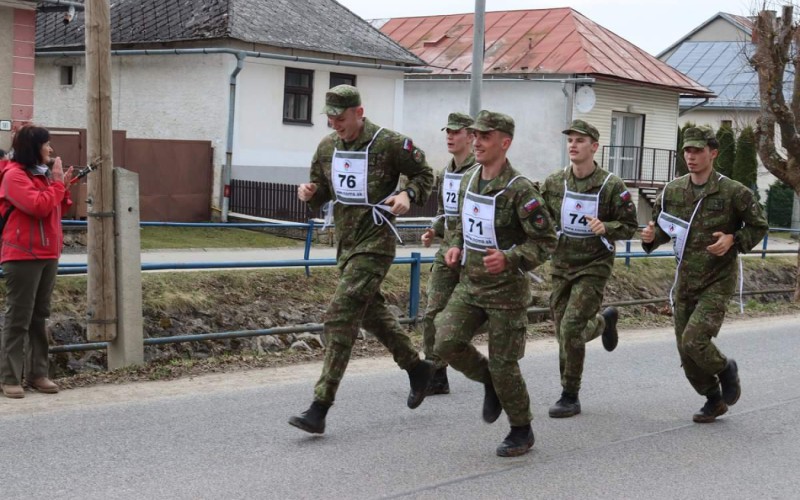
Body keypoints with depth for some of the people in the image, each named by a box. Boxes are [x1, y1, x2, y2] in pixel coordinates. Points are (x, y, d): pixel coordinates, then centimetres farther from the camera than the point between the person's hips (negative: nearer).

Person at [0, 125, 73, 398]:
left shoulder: (42, 174, 16)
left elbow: (56, 210, 20)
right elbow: (39, 207, -22)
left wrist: (63, 186, 5)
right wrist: (57, 184, -10)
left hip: (48, 254, 9)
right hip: (23, 256, -9)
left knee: (40, 316, 10)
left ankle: (38, 373, 15)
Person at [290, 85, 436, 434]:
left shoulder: (388, 143, -12)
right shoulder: (328, 146, 6)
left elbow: (425, 174, 0)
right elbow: (322, 191, 18)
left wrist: (408, 195, -19)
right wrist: (310, 193, -5)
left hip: (375, 244, -8)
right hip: (346, 243, 8)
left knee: (340, 318, -14)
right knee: (371, 313, 20)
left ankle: (319, 408, -12)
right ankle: (416, 367, 41)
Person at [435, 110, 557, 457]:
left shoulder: (519, 190, -16)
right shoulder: (468, 180, 6)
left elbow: (545, 241, -15)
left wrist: (509, 259, -29)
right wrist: (455, 247, 2)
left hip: (506, 289, -6)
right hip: (469, 284, 6)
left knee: (503, 364, 0)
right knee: (446, 343, -11)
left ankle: (522, 431, 22)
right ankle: (489, 382, 18)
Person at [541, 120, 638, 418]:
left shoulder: (611, 186, -10)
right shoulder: (554, 183, 0)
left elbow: (630, 226, -5)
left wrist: (605, 228, -23)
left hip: (594, 266, -5)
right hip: (562, 265, 5)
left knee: (571, 329, -14)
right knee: (563, 330, 11)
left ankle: (570, 397, 1)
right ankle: (603, 321, 44)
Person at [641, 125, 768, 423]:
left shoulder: (733, 192, -10)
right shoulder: (672, 191, 2)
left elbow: (758, 227, 1)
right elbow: (663, 228, 14)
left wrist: (733, 240, -17)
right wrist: (651, 236, -9)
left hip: (717, 283, -5)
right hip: (684, 282, 5)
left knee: (694, 341, -19)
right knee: (686, 352, 7)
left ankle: (726, 370, 13)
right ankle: (714, 400, 30)